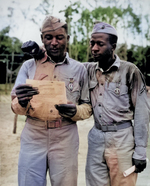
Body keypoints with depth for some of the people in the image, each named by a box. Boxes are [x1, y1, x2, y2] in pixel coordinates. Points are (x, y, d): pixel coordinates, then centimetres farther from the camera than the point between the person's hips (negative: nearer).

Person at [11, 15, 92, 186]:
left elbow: (88, 106, 6)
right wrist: (21, 102, -23)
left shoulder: (79, 69, 5)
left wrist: (75, 111, -16)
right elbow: (15, 107, 1)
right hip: (33, 136, 0)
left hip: (65, 138, 0)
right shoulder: (29, 66, 5)